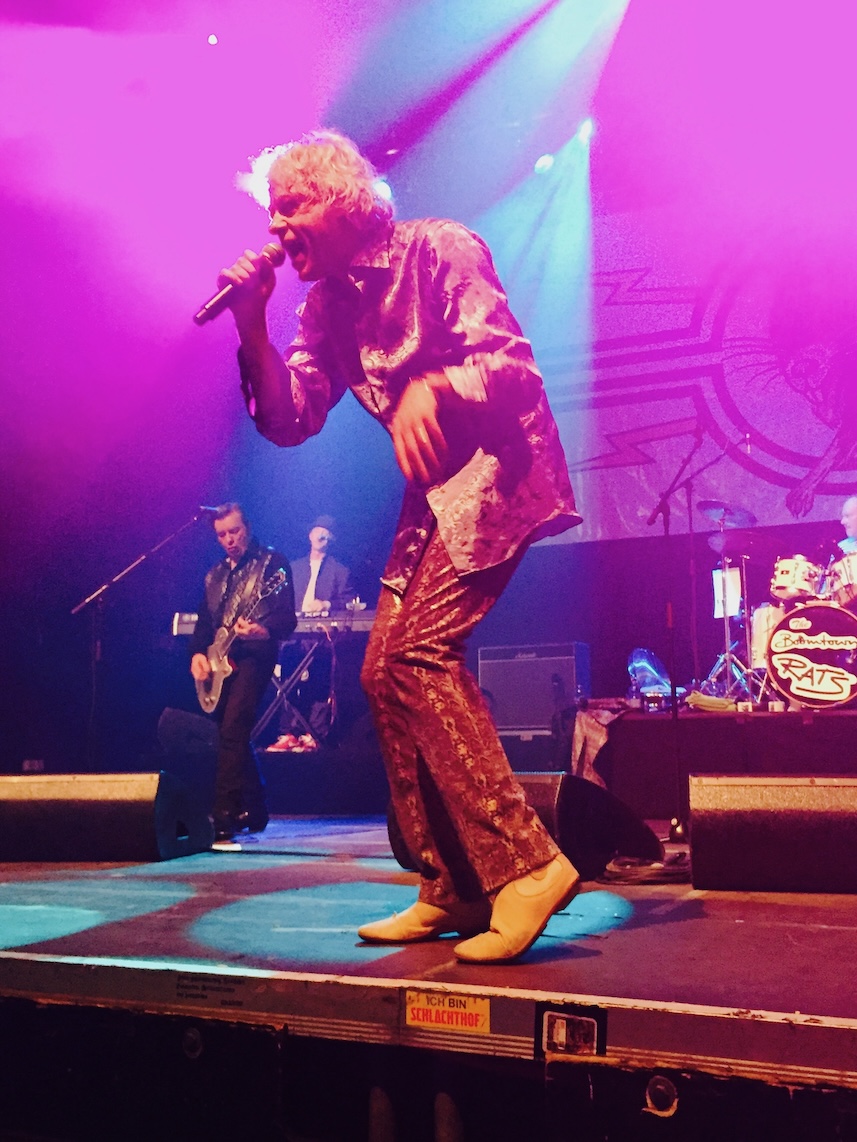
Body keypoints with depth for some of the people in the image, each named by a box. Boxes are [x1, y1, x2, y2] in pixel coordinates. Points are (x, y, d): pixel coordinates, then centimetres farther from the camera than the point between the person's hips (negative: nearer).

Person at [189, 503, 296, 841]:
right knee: (232, 736, 10)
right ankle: (254, 810, 24)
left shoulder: (272, 563, -2)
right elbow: (204, 621, 19)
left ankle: (225, 815, -19)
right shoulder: (215, 574, 18)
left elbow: (288, 619, -10)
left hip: (254, 655, -7)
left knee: (232, 729, -20)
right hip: (221, 660, 7)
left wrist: (263, 629, -30)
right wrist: (198, 653, 0)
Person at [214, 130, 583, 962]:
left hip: (497, 469, -8)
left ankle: (524, 864, -17)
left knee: (418, 653, -23)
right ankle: (453, 888, 11)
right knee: (386, 674, 3)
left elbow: (511, 362, -18)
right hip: (432, 491, 8)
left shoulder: (438, 248, -9)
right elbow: (289, 421, 6)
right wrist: (252, 325, -5)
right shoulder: (326, 304, 12)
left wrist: (432, 387, -35)